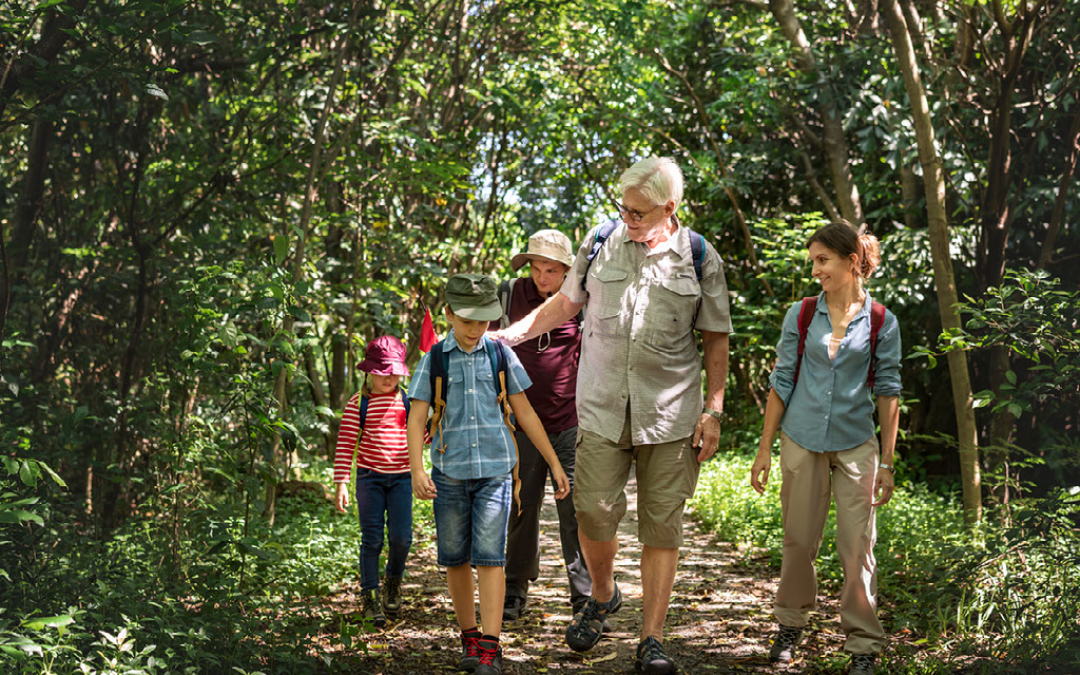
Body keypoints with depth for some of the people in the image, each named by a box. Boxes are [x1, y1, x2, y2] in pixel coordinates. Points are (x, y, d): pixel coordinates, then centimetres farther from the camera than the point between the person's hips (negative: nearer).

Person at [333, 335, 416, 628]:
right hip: (370, 477, -2)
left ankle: (394, 580, 25)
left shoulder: (407, 401, 6)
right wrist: (341, 483, -8)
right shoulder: (358, 402, -2)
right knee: (372, 539, -1)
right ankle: (370, 596, 10)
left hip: (401, 477, 2)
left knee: (401, 537, -4)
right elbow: (345, 443, -3)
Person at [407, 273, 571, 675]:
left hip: (494, 471, -1)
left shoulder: (500, 356, 5)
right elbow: (417, 418, 1)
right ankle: (469, 639, 23)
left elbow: (525, 414, 10)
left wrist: (555, 464, 10)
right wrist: (417, 469, -13)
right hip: (449, 472, 1)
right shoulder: (435, 359, 3)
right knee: (455, 560, 8)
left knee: (489, 558, -8)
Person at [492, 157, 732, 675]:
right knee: (594, 511, -5)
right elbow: (565, 304, 18)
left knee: (661, 523, 0)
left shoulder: (700, 258, 0)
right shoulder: (600, 242, 4)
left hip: (670, 413, -1)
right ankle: (602, 596, 26)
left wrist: (713, 410, 1)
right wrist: (508, 334, 11)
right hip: (601, 407, 1)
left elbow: (716, 340, 5)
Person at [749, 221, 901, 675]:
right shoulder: (801, 315, 1)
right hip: (802, 441, 1)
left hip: (855, 444, -1)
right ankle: (790, 624, 28)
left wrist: (888, 462, 0)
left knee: (857, 546, -1)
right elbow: (782, 382, 4)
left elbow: (887, 392, 1)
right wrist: (764, 448, 3)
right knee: (799, 540, 8)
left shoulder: (881, 322, -2)